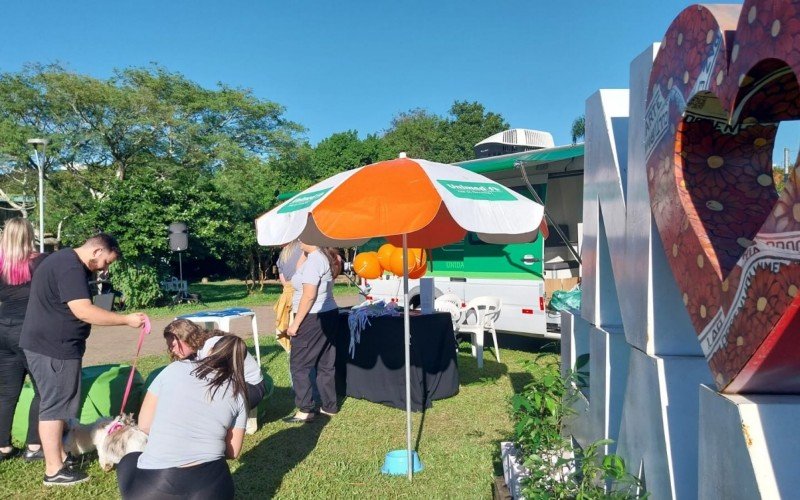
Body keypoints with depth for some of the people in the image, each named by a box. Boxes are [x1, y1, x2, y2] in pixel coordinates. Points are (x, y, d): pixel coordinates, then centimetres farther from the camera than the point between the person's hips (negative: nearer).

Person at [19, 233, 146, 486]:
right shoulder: (71, 267, -20)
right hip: (53, 348, -11)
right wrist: (127, 319, -26)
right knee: (54, 405, -4)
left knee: (55, 403, 17)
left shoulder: (65, 260, 15)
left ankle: (59, 455, 29)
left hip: (50, 344, 11)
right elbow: (83, 311, -30)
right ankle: (54, 470, 5)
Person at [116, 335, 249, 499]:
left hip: (153, 485, -1)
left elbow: (144, 425, 9)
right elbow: (232, 452, 12)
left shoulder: (175, 368, 5)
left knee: (128, 462, 33)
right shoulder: (237, 393, 7)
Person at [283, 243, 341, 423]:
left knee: (299, 365, 1)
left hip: (313, 318, -9)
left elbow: (309, 296, -21)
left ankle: (305, 410, 5)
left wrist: (295, 323, -18)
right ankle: (330, 406, 20)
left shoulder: (313, 261, -17)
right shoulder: (325, 257, 11)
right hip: (329, 314, 9)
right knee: (325, 364, 13)